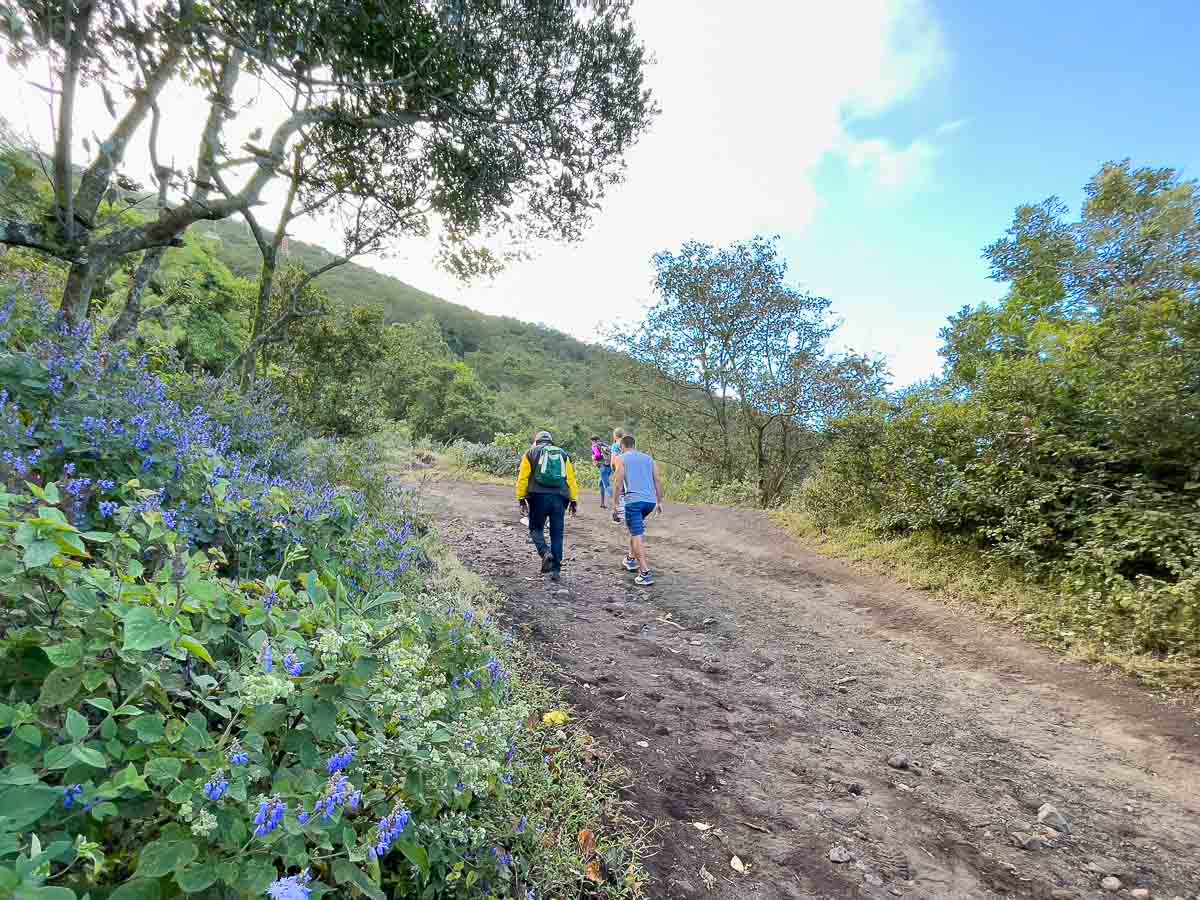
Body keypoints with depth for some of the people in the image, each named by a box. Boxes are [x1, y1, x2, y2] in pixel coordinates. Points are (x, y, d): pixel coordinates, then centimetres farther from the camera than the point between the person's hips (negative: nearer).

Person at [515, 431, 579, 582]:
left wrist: (521, 499, 6)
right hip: (559, 498, 2)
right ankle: (556, 570, 10)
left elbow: (523, 478, 3)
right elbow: (572, 480, 11)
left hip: (539, 497, -2)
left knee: (536, 528, 14)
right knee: (557, 534, 9)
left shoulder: (531, 453, 12)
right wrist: (574, 501, 12)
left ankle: (545, 552, -11)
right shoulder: (564, 454, 17)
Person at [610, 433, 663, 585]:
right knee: (636, 528, 28)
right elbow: (658, 480, 13)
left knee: (637, 536, -6)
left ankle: (645, 573, -14)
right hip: (650, 501, 6)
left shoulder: (620, 459, 5)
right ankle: (631, 559, 35)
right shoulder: (648, 457, 18)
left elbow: (619, 484, -4)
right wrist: (659, 501, 16)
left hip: (634, 500, -6)